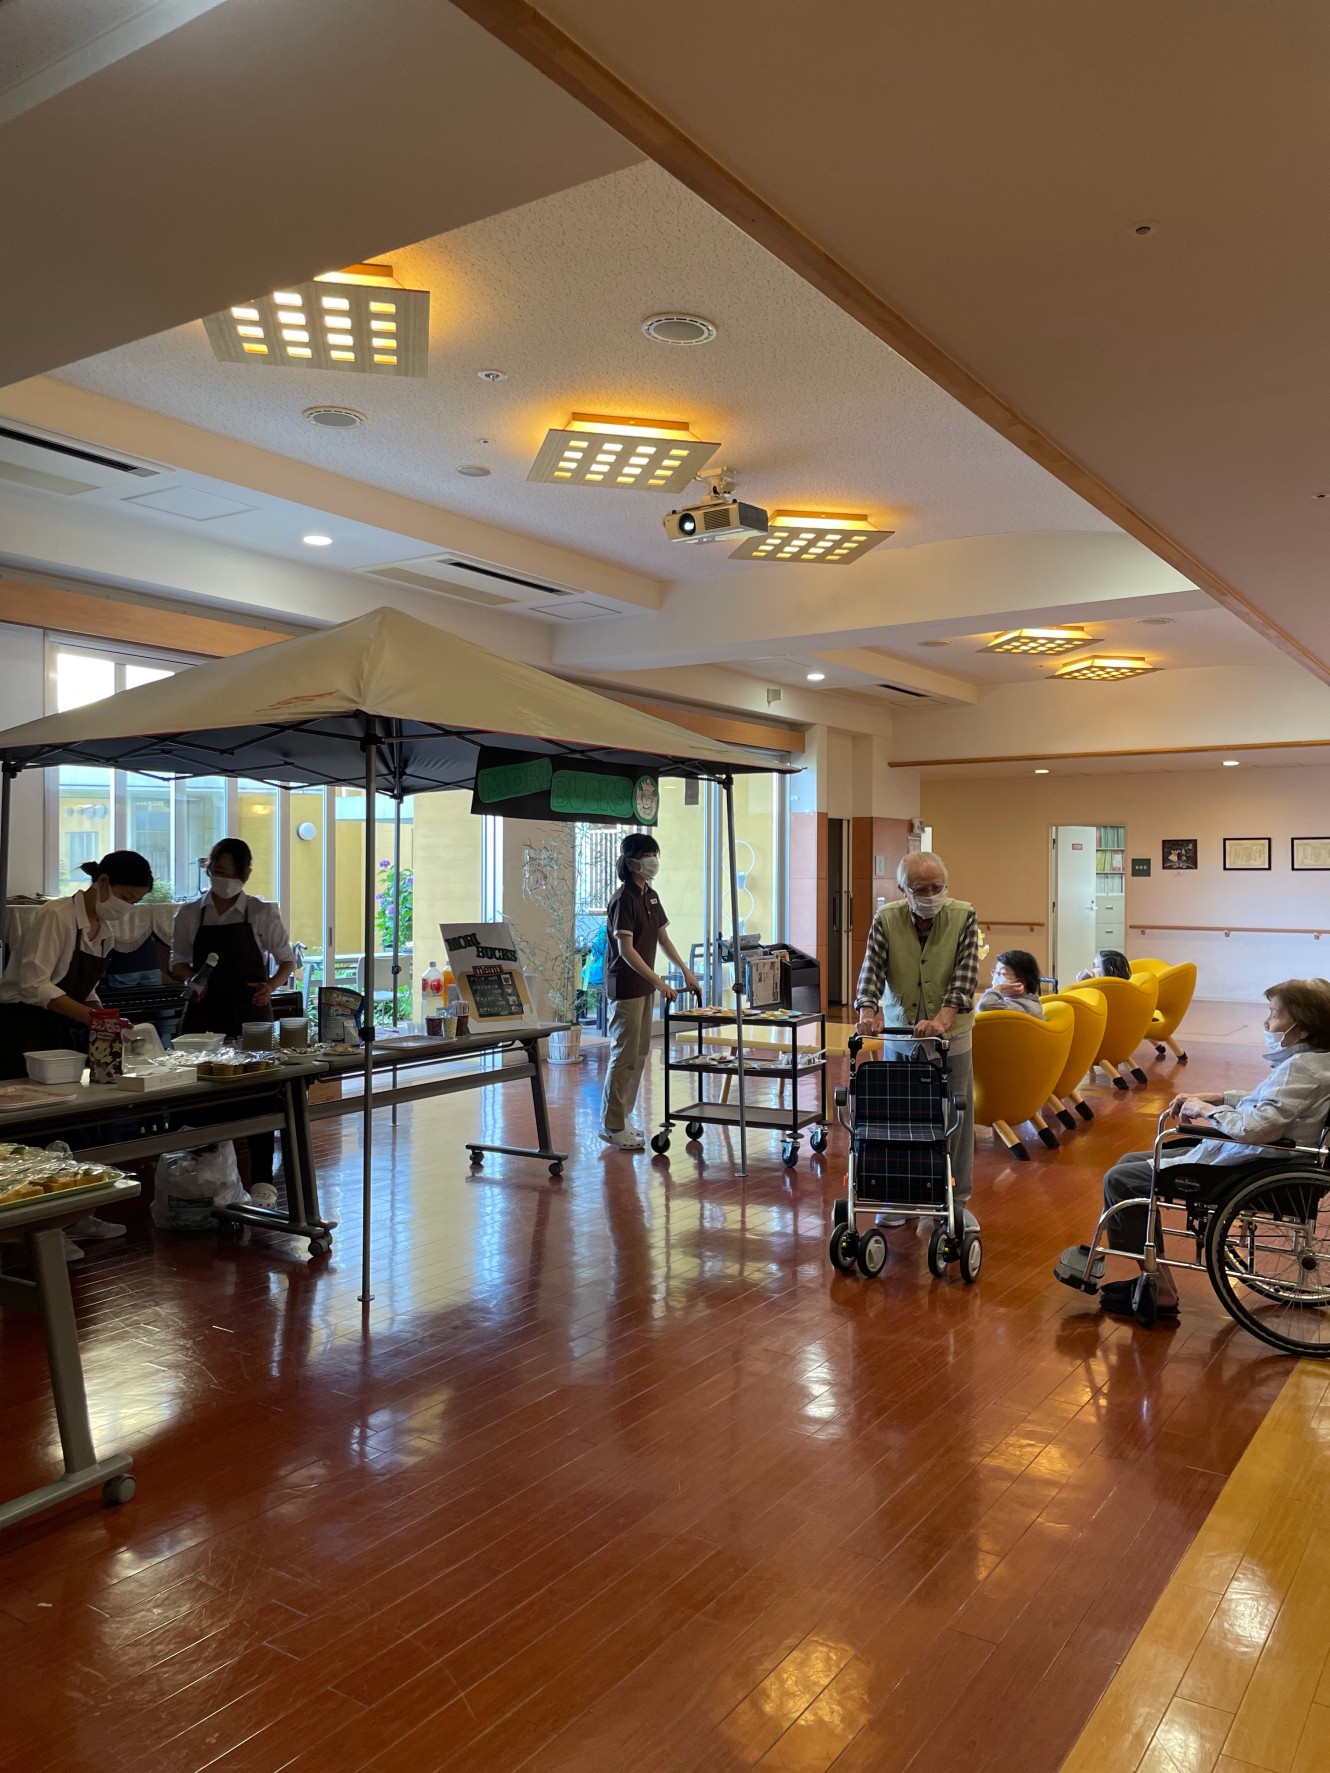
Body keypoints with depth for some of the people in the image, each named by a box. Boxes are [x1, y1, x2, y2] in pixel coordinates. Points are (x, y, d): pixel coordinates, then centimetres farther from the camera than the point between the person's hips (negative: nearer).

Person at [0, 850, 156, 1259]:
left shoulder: (108, 928, 7)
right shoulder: (57, 916, -18)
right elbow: (34, 983, -27)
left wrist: (99, 1013, 2)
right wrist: (88, 1015, -36)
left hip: (67, 1029, 8)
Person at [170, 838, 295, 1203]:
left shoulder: (263, 913, 0)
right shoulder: (190, 914, 5)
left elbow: (287, 960, 6)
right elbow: (177, 962, 12)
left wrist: (272, 985, -14)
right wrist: (191, 978, -11)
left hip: (250, 1014, -1)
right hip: (204, 1013, 1)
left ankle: (261, 1180, 11)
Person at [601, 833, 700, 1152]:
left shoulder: (650, 896, 10)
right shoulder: (624, 899, -16)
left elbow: (662, 938, 19)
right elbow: (626, 949, -22)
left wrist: (686, 971, 15)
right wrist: (659, 982, -25)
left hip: (645, 986, 9)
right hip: (625, 986, -9)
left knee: (640, 1053, 13)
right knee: (625, 1054, -5)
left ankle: (622, 1117, 22)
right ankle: (613, 1126, 4)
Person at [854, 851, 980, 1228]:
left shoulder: (963, 917, -10)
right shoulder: (886, 920, -8)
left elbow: (966, 974, -19)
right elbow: (872, 969, -15)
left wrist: (944, 1017, -34)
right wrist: (868, 1010, -34)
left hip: (951, 1033, -1)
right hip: (899, 1031, 1)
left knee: (956, 1117, 5)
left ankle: (957, 1199, 18)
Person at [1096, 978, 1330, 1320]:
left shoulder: (1302, 1068, -24)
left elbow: (1256, 1127, -32)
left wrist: (1206, 1109, -16)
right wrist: (1214, 1098, 7)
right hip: (1244, 1153, 11)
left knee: (1119, 1180, -7)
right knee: (1129, 1162, 15)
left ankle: (1159, 1290, 1)